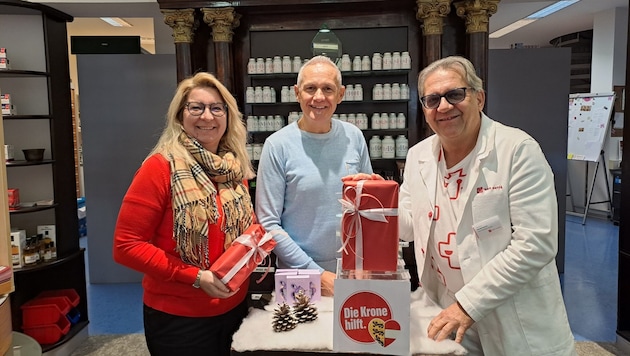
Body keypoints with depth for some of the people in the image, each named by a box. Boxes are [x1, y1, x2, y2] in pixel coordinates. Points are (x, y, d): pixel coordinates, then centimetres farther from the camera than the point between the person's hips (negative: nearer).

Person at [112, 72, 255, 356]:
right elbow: (126, 245, -16)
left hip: (234, 307, 6)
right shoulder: (161, 167, -15)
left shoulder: (234, 167, 2)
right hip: (178, 317, -5)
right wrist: (195, 277, -20)